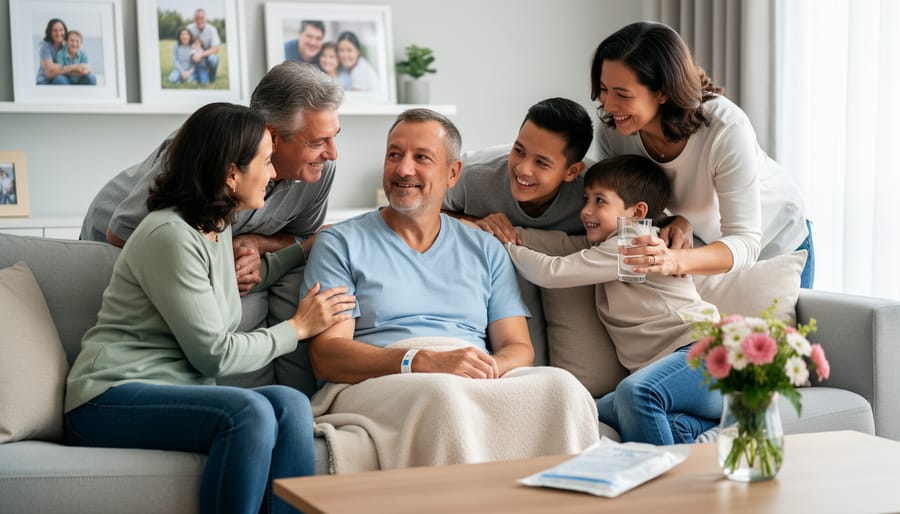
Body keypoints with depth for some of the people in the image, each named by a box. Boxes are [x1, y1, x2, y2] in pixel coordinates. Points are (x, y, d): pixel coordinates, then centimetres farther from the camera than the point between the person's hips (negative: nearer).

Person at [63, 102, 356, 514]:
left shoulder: (217, 228, 16)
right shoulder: (170, 235, -13)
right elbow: (214, 354, -12)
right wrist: (298, 327, -1)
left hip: (174, 394, 8)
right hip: (112, 400, -8)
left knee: (289, 404, -23)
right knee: (250, 412, -34)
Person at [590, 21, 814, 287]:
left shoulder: (726, 128, -40)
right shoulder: (611, 131, -28)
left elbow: (745, 243, -39)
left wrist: (675, 261, -59)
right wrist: (677, 222, -36)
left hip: (777, 244, -3)